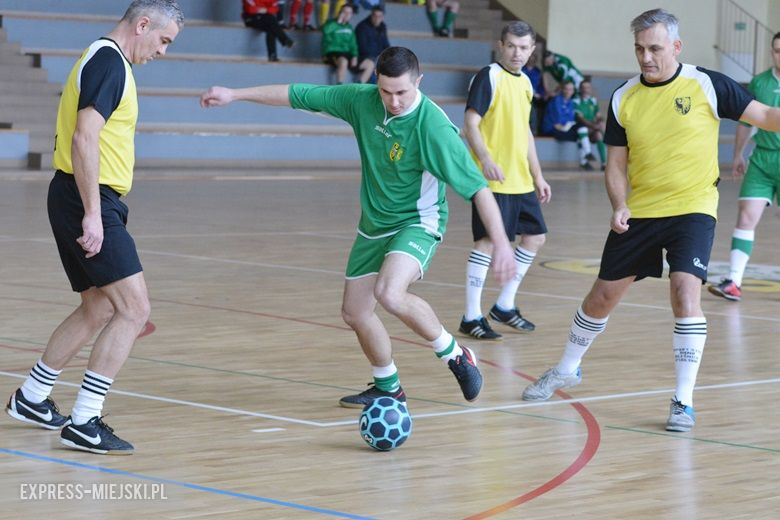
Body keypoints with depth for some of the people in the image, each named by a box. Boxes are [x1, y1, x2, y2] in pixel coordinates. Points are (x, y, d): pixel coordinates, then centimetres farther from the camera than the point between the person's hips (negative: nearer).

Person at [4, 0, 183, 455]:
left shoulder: (107, 60, 18)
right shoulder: (109, 63, -14)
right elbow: (84, 140, -23)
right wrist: (92, 214, -25)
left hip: (84, 200, 11)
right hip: (90, 200, -11)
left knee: (98, 310, 19)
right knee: (134, 308, -12)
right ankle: (84, 423, -12)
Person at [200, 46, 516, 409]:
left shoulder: (432, 127, -26)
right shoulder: (361, 100, -10)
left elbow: (477, 188, -26)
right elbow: (299, 96, 0)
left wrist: (500, 242, -33)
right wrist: (235, 94, 3)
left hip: (417, 223, -7)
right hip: (374, 225, 7)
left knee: (389, 293, -32)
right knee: (355, 313, 11)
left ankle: (454, 355, -10)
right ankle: (387, 388, 34)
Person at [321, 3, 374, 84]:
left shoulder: (349, 27, 18)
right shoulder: (331, 24, -2)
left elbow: (352, 44, 19)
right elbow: (326, 30, -26)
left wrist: (354, 56, 1)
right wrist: (339, 21, -20)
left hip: (347, 54, 7)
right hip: (332, 54, -7)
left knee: (370, 64, -7)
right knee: (343, 61, -41)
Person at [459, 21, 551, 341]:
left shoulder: (525, 83, 15)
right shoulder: (488, 77, -9)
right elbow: (471, 124, -15)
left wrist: (538, 176, 22)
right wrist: (486, 159, -30)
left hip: (521, 180, 9)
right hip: (493, 179, -9)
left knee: (535, 237, 13)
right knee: (488, 241, -11)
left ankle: (505, 305, 24)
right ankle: (471, 317, -6)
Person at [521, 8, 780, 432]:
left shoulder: (706, 85, -8)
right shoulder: (623, 99, 0)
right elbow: (616, 163, 7)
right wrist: (619, 205, -10)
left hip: (692, 207, -3)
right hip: (639, 211, 3)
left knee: (685, 293, -21)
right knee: (602, 297, 11)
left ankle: (683, 401, -10)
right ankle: (567, 370, 36)